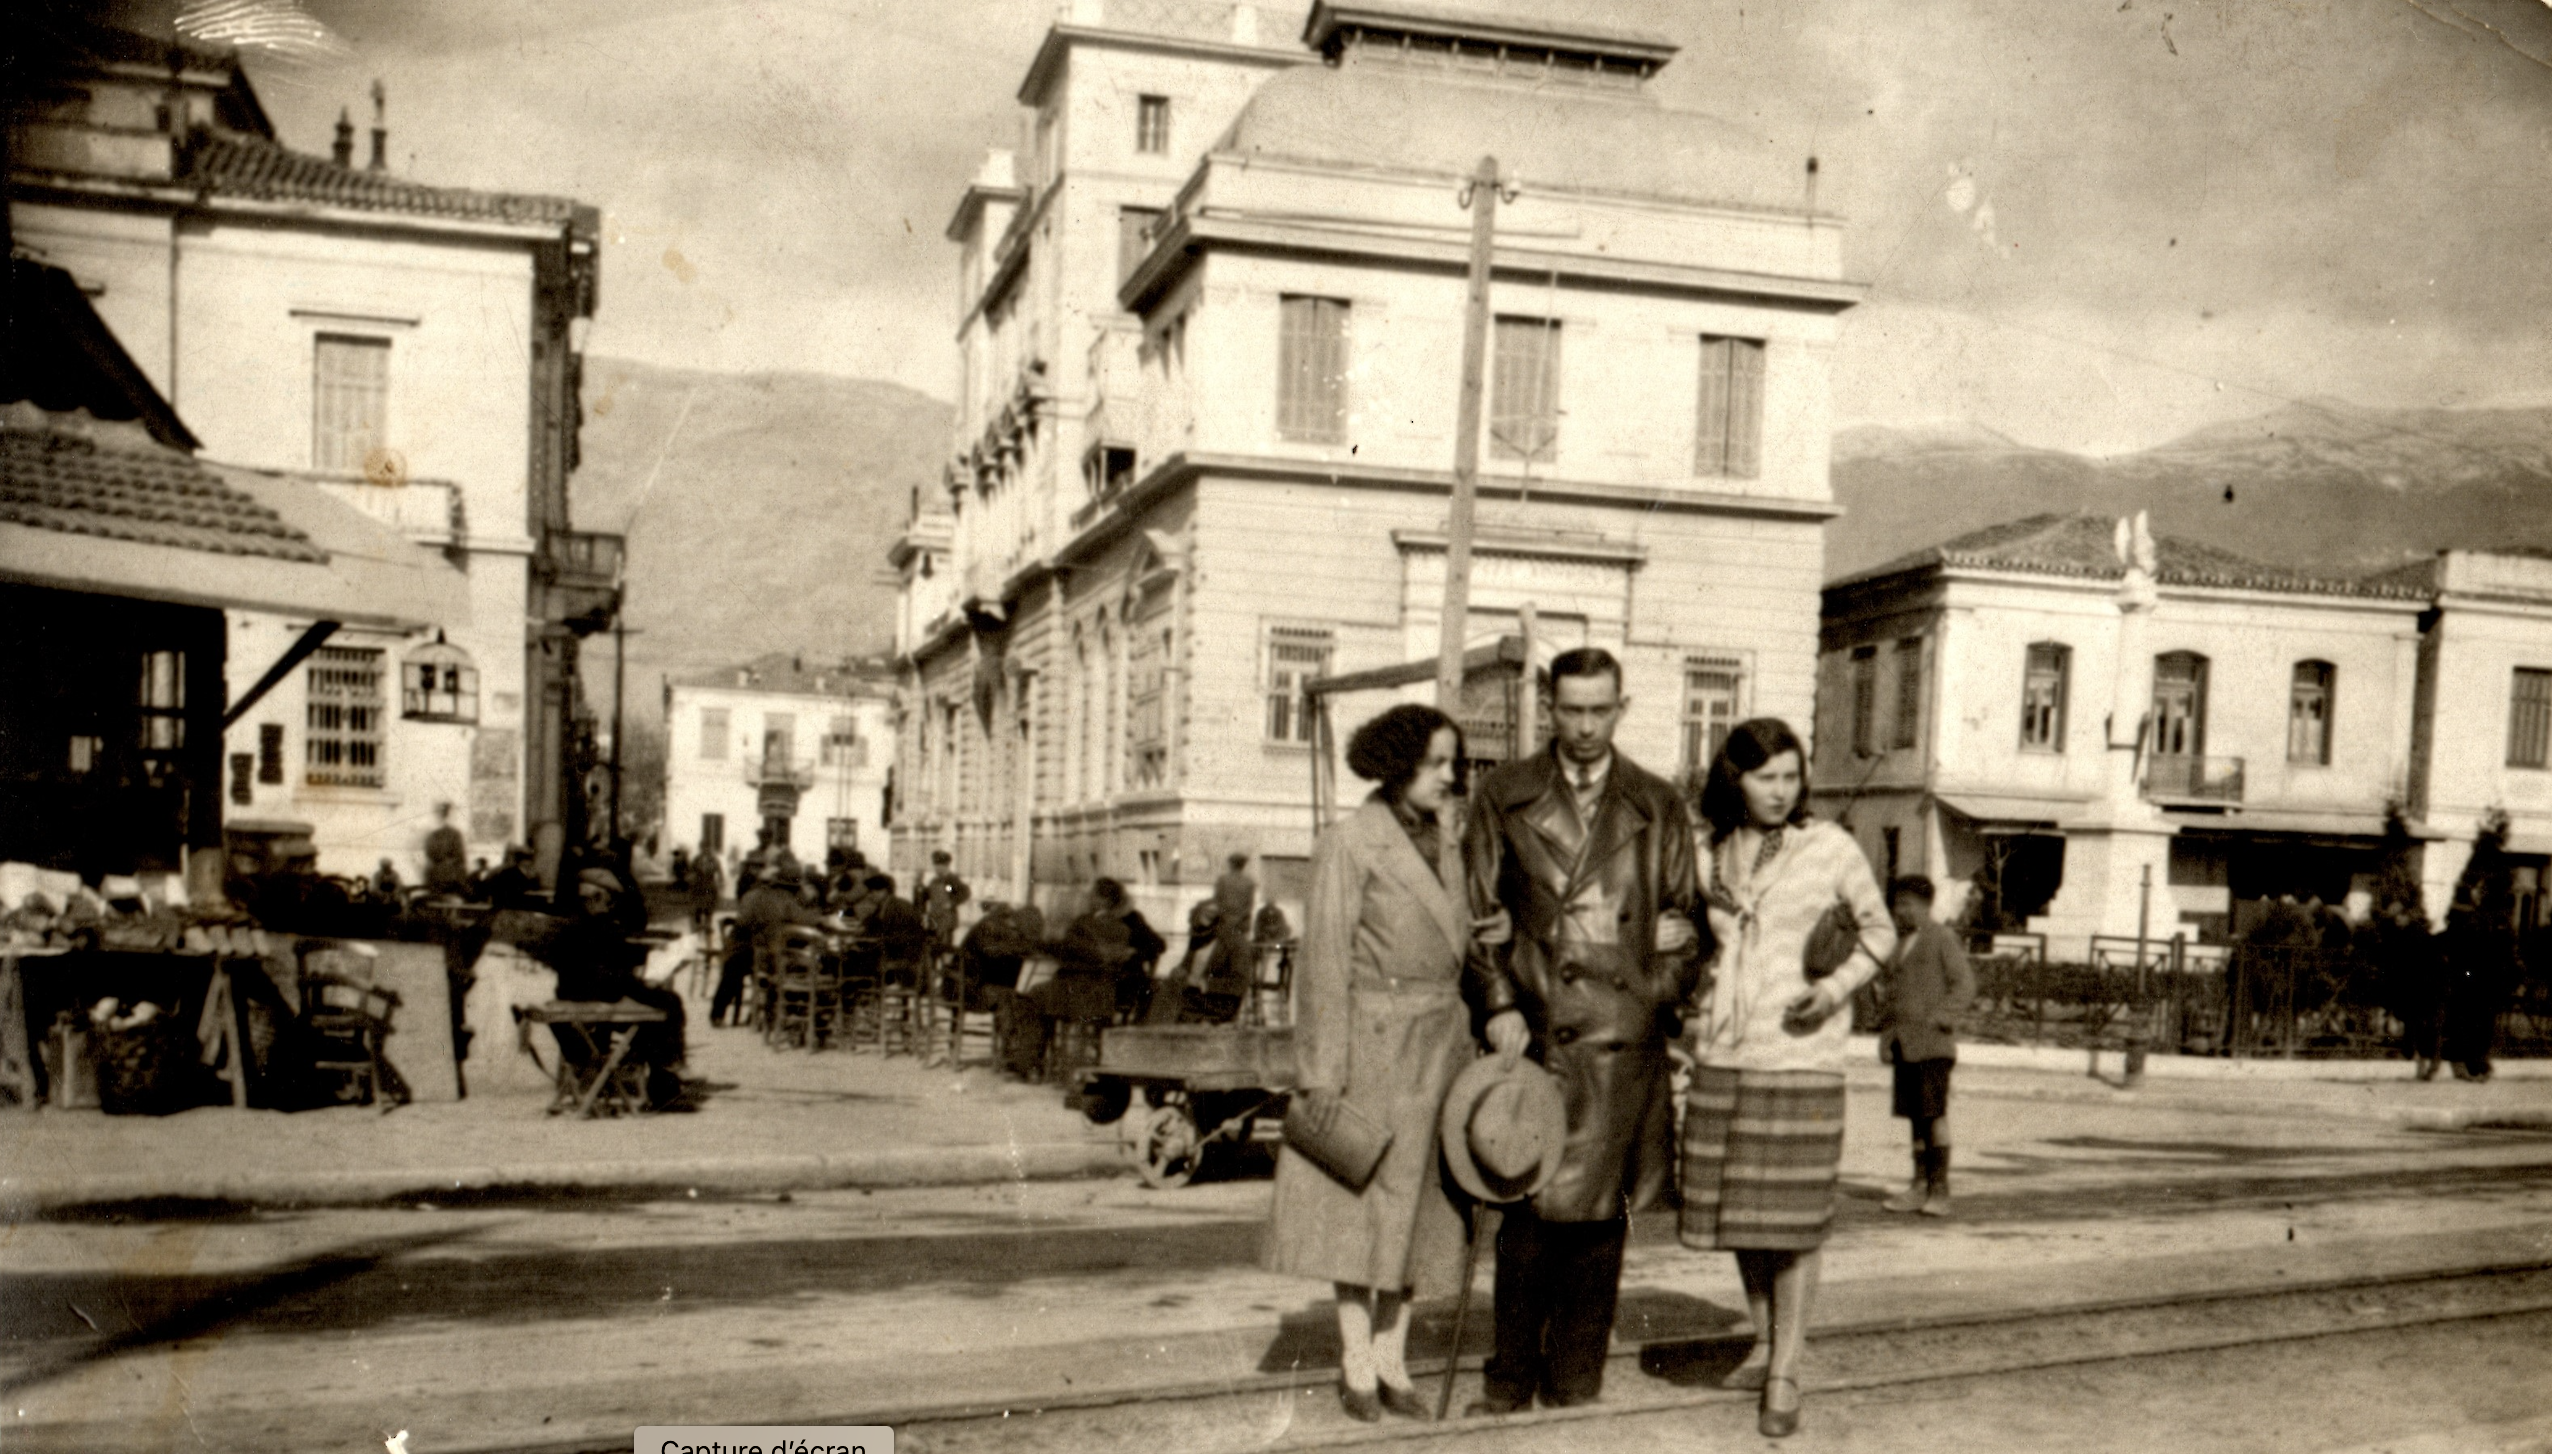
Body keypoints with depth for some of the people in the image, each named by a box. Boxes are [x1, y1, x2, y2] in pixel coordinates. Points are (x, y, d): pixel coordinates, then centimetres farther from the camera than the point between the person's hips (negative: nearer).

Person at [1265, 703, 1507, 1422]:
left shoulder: (1442, 846, 13)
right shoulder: (1350, 842, -8)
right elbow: (1326, 960, -11)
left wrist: (1478, 934, 0)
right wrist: (1323, 1067, -14)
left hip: (1441, 1041, 7)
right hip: (1373, 1039, -6)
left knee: (1419, 1201, 8)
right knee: (1361, 1199, 1)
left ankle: (1391, 1360, 17)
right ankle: (1357, 1364, 11)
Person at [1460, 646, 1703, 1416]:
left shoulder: (1658, 808, 12)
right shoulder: (1504, 796, 8)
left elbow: (1683, 920, 14)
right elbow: (1477, 912, 6)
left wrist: (1669, 1003, -1)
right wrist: (1498, 1004, -4)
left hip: (1624, 1037, 1)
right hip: (1535, 1028, -1)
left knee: (1601, 1209, 5)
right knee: (1533, 1205, -1)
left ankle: (1574, 1386, 16)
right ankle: (1509, 1380, 12)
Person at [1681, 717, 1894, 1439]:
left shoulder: (1830, 847, -2)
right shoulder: (1711, 854, 9)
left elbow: (1880, 930, 8)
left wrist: (1838, 985, -9)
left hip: (1801, 1057, -4)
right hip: (1721, 1055, 4)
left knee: (1792, 1217, -4)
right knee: (1737, 1208, 9)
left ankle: (1785, 1376, 5)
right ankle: (1764, 1342, 29)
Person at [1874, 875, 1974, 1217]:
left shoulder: (1941, 938, -3)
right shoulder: (1897, 942, 16)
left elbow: (1965, 983, -6)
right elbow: (1887, 984, 25)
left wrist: (1941, 1016, -16)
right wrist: (1886, 1027, 13)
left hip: (1932, 1044, -6)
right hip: (1903, 1044, 6)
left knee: (1935, 1113, -8)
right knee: (1915, 1115, 8)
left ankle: (1940, 1189, -5)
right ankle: (1919, 1186, 13)